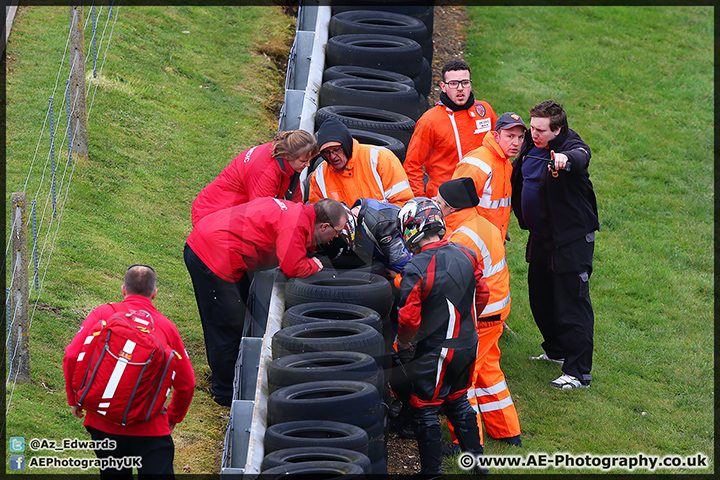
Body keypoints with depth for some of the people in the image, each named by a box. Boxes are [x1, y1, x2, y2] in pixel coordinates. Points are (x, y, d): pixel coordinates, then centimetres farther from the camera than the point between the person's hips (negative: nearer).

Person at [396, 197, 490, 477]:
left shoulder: (416, 269, -22)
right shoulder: (466, 256, -2)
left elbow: (409, 317, -21)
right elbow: (481, 295, 9)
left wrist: (403, 343, -1)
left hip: (436, 352, -7)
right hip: (469, 345, 7)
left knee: (424, 409, 6)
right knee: (457, 401, 23)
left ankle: (431, 471, 11)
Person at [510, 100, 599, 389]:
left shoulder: (572, 146, -19)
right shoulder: (531, 144, 3)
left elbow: (580, 157, -45)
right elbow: (516, 176, 23)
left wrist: (566, 159, -68)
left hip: (571, 240, -9)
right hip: (540, 239, 9)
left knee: (572, 303, -7)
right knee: (541, 299, 21)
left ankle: (578, 372, -3)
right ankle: (556, 351, 41)